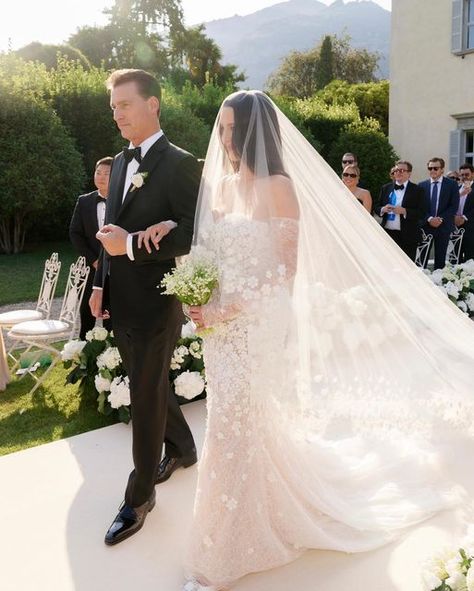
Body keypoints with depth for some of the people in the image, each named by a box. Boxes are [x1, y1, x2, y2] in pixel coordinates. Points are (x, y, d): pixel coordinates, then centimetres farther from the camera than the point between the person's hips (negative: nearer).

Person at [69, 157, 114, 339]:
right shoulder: (84, 201, 6)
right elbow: (75, 234, 3)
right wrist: (93, 260, -7)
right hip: (91, 268, 3)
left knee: (111, 319, 4)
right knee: (87, 315, 8)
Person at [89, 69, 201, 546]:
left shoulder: (180, 165, -13)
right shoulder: (120, 162, 11)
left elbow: (194, 236, -18)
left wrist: (131, 245, -21)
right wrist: (100, 284, 14)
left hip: (156, 304, -8)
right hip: (121, 302, 8)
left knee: (145, 397, 3)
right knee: (150, 386, 21)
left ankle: (139, 496, 21)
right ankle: (182, 448, 45)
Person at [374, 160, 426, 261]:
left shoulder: (417, 190, 1)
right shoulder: (386, 188, 14)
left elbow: (422, 213, -6)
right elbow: (377, 208, 15)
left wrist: (404, 211, -19)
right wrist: (383, 209, -7)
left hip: (407, 237, -3)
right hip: (387, 234, 3)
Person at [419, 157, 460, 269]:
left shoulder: (452, 184, 3)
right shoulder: (422, 185, 8)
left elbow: (454, 206, -2)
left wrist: (441, 219, -13)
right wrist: (429, 219, -11)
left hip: (443, 226, -1)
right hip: (425, 225, 1)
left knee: (440, 257, 4)